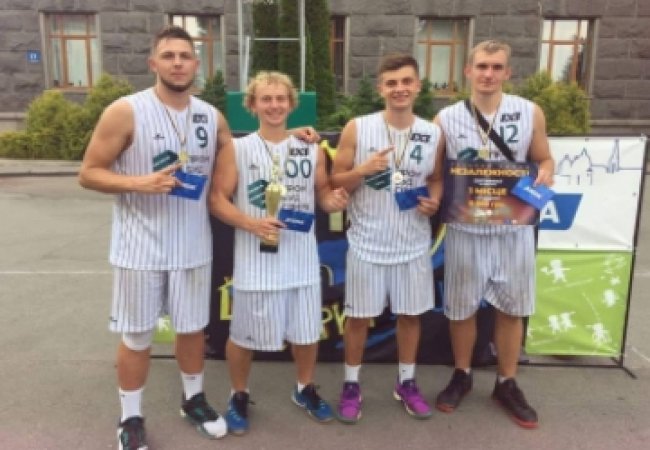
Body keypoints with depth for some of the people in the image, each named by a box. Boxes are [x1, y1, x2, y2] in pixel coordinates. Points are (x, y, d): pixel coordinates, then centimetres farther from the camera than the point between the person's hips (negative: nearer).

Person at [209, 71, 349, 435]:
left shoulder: (312, 149, 5)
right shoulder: (237, 149, -4)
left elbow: (322, 192, 13)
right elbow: (218, 199, -6)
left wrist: (334, 200, -11)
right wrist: (251, 223, -21)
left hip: (302, 258, 3)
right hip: (256, 260, -3)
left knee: (307, 332, 16)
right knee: (244, 335, 9)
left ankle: (305, 389, 41)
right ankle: (240, 396, 34)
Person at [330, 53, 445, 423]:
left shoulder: (434, 133, 1)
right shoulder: (357, 128, -7)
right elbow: (335, 181, -3)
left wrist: (434, 200, -7)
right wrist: (363, 170, -21)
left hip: (414, 243, 3)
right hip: (368, 243, -2)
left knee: (411, 314, 14)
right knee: (358, 316, 8)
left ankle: (407, 383, 34)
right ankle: (352, 385, 28)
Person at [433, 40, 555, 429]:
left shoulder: (530, 113, -1)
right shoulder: (446, 119, -3)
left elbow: (544, 158, 8)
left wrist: (544, 176, -14)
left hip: (515, 227, 1)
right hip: (465, 228, -1)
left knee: (512, 309, 12)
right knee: (461, 308, 12)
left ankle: (507, 384, 32)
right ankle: (462, 376, 34)